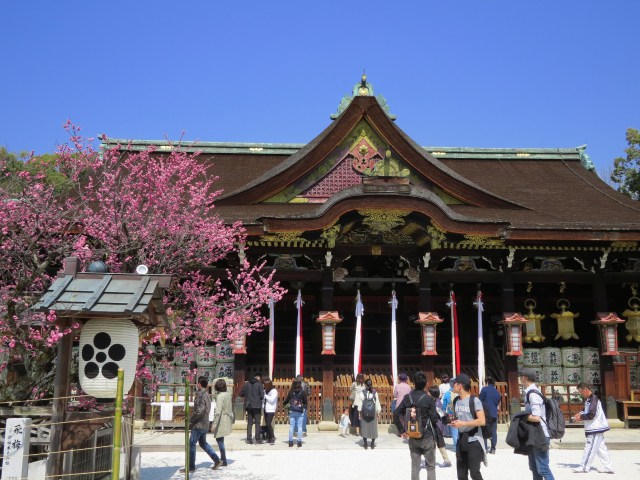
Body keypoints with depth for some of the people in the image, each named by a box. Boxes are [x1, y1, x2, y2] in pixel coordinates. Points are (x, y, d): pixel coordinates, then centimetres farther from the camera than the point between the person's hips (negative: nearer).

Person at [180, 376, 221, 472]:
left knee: (191, 444, 0)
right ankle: (217, 460, 16)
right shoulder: (206, 394, 11)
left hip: (199, 425, -10)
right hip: (205, 424, 10)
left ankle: (191, 466, 6)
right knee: (203, 443, 19)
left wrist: (190, 420, -16)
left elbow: (199, 411, -26)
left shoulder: (201, 396, -19)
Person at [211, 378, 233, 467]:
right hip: (227, 419, 8)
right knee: (219, 439, 18)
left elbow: (218, 412, -21)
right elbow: (230, 408, 13)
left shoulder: (220, 396, -17)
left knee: (220, 440, 2)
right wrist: (232, 418, 21)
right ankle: (222, 459, 24)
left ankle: (224, 461, 6)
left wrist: (214, 425, -18)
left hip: (221, 420, -8)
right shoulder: (228, 394, 6)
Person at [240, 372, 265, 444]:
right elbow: (262, 396, -11)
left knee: (249, 423, 10)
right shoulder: (259, 384, -6)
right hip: (257, 406, -4)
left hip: (248, 406, 4)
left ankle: (249, 439, 8)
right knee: (257, 423, 3)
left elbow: (241, 394, 9)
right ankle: (258, 439, -1)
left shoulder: (247, 384, 6)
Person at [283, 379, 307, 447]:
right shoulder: (302, 392, -6)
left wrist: (284, 404, 26)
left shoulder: (290, 392, -4)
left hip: (292, 411, 1)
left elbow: (286, 400, 5)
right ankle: (299, 441, 3)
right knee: (299, 426, 4)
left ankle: (290, 441, 9)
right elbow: (305, 402, 0)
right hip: (300, 412, -1)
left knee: (291, 426, 7)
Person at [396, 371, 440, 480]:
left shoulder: (407, 398, 0)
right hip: (427, 437, -3)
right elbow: (434, 419, -14)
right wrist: (438, 416, 8)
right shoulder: (429, 399, -12)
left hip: (412, 437, 3)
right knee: (431, 467, 8)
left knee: (415, 467, 11)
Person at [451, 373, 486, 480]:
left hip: (473, 441, -7)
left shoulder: (474, 400, -14)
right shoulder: (456, 401, 8)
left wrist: (463, 423, -20)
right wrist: (453, 422, 1)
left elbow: (482, 421, -20)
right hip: (461, 440, 7)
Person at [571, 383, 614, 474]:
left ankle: (584, 467, 5)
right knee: (601, 448, 13)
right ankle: (609, 467, 18)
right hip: (596, 428, 10)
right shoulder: (588, 399, 11)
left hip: (596, 429, -10)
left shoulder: (593, 399, -19)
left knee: (589, 448, -2)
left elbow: (591, 415, -25)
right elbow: (588, 411, 22)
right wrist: (581, 413, 4)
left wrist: (580, 417, -13)